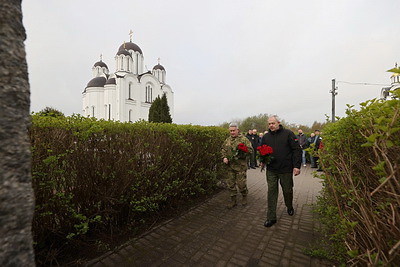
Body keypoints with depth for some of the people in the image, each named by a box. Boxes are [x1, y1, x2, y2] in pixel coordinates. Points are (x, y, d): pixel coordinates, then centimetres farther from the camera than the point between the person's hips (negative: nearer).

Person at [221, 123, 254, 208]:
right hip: (229, 166, 5)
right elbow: (223, 149, 16)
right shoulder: (227, 140, 12)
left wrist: (241, 153, -21)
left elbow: (250, 150, -8)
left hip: (240, 166, -4)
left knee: (241, 183, 3)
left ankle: (244, 197, 31)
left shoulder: (243, 139, -4)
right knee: (230, 184, 9)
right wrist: (224, 157, -1)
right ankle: (233, 200, 25)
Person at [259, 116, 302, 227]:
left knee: (287, 190, 16)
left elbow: (297, 150, -6)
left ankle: (289, 207, 46)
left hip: (286, 169, -2)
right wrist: (262, 161, -3)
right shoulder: (265, 137, 6)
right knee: (271, 192, 3)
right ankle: (271, 218, 13)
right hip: (271, 170, 2)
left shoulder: (288, 134, -4)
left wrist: (297, 166, -13)